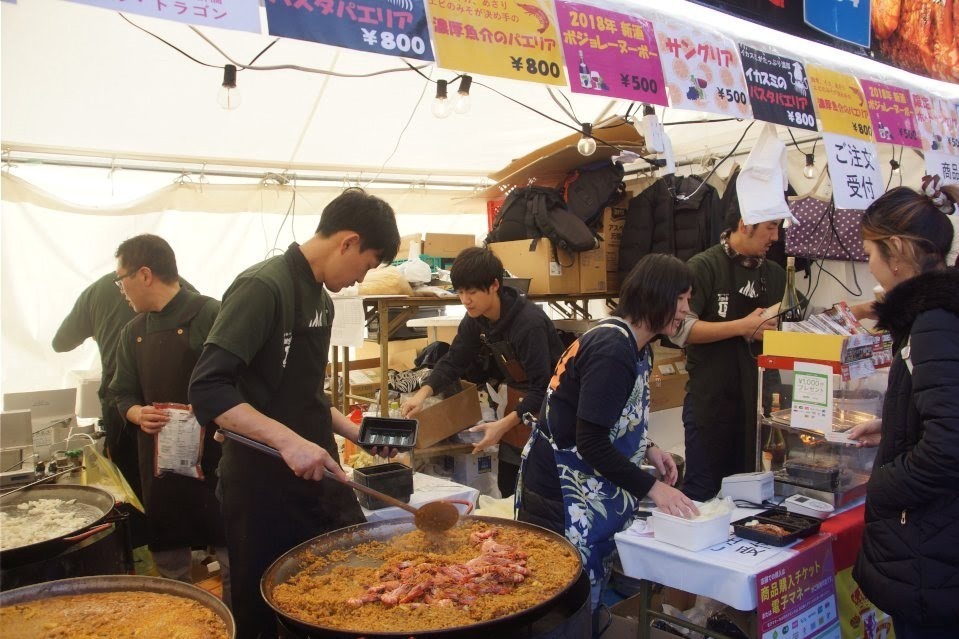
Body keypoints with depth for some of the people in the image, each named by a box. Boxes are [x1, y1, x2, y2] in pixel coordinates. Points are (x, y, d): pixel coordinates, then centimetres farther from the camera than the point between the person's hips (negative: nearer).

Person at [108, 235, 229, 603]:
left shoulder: (209, 315, -9)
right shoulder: (134, 332, 12)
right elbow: (123, 393, 16)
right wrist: (137, 414, -4)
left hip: (212, 459, -6)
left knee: (232, 558, 1)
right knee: (170, 564, 15)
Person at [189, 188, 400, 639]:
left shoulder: (321, 300, 11)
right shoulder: (263, 287, -15)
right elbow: (208, 389, -22)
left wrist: (350, 430, 14)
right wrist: (287, 440, -31)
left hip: (321, 481, 8)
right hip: (266, 487, -8)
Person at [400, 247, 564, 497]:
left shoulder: (530, 322, -29)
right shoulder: (475, 320, -5)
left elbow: (542, 387, -29)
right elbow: (453, 362, -2)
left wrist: (503, 425, -36)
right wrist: (423, 394, -19)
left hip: (546, 403, -7)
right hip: (518, 400, 7)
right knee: (507, 487, 13)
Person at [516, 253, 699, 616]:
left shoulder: (635, 346, 8)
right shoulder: (613, 350, -24)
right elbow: (592, 442, -26)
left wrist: (647, 450, 4)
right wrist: (651, 488, -21)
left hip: (594, 491, 10)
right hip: (562, 491, -10)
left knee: (587, 597, 18)